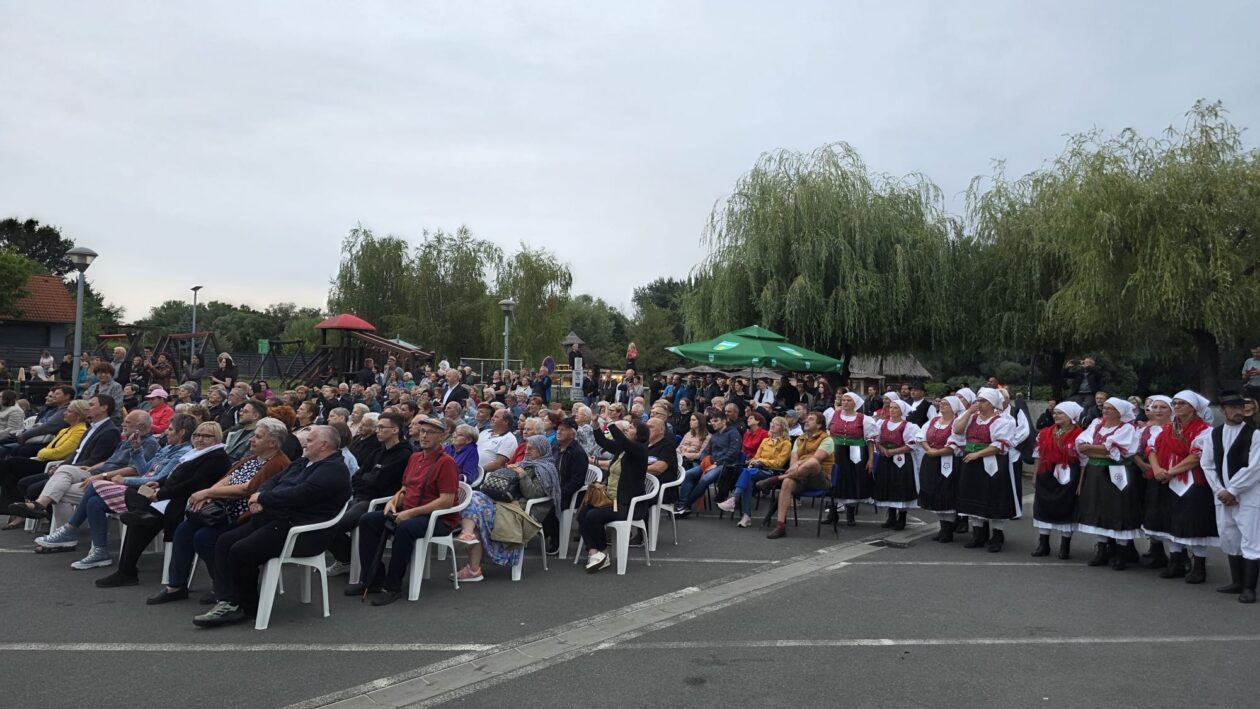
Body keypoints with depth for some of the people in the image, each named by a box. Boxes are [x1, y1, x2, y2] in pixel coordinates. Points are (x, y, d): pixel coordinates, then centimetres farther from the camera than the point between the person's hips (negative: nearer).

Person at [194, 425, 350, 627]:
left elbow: (300, 494, -23)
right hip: (274, 518, 10)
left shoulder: (334, 470, -13)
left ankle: (247, 607, -1)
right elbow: (273, 481, 17)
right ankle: (229, 602, -5)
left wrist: (262, 497, -11)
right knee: (224, 542, -2)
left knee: (241, 551, -20)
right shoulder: (302, 462, 21)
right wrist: (259, 500, -5)